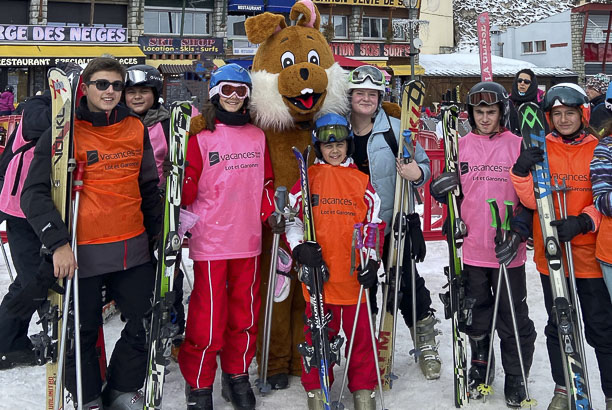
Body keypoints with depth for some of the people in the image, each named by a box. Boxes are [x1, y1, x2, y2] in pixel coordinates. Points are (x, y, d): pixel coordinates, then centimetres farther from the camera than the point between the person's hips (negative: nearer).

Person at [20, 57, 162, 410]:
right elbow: (35, 193, -10)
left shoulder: (136, 129, 7)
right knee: (83, 332, 9)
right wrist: (58, 242, -19)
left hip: (133, 249, 4)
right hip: (82, 254, -4)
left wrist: (157, 232, 16)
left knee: (148, 323, 12)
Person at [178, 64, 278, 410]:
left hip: (248, 239, 4)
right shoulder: (201, 137, -3)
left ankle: (237, 376, 32)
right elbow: (187, 187, -5)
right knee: (208, 317, 1)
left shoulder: (258, 136, 9)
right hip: (210, 240, -4)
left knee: (246, 312, 14)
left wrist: (269, 213, 3)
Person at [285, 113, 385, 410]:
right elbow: (292, 218, 5)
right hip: (317, 271, -1)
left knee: (360, 332, 7)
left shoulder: (361, 181, 7)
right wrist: (300, 248, -12)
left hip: (353, 273, 1)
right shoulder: (308, 178, 5)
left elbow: (375, 225, 8)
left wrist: (371, 261, -3)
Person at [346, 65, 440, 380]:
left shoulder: (395, 129, -7)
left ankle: (426, 345, 23)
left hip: (395, 224, -2)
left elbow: (423, 165, -1)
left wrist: (417, 174, -24)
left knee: (407, 284, 4)